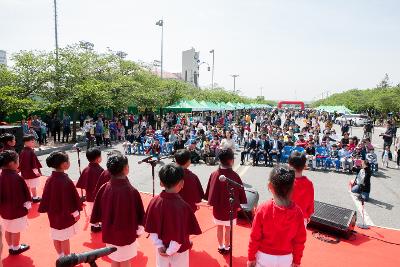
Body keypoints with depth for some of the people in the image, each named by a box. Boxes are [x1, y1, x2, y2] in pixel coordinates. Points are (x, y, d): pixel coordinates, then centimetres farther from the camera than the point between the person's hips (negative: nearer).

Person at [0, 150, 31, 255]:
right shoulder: (17, 178, -26)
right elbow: (24, 193, -18)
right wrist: (27, 205, -3)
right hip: (17, 209, -7)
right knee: (16, 230, 11)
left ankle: (10, 246, 36)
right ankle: (15, 248, 27)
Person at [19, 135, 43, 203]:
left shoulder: (23, 151, 3)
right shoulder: (31, 152, -23)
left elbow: (21, 162, 11)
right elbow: (33, 162, -24)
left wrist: (22, 170, 20)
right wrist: (36, 171, -19)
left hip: (25, 172, 8)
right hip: (32, 172, -8)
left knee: (27, 185, 19)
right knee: (33, 186, 4)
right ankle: (35, 197, 15)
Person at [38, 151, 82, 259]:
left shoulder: (50, 179, -7)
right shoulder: (66, 181, -28)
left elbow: (46, 196, 2)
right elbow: (73, 198, -21)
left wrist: (47, 210, 15)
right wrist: (76, 212, -7)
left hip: (53, 214, 7)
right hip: (65, 214, -7)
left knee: (56, 237, 20)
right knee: (64, 238, 9)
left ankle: (61, 256, 38)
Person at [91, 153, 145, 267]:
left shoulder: (104, 188, -13)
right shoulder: (132, 191, -27)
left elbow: (98, 212, -1)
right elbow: (139, 214, -16)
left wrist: (107, 225, 15)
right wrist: (139, 230, 1)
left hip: (110, 234, 5)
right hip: (126, 235, -4)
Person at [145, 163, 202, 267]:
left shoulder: (154, 201, -16)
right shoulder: (183, 206, -28)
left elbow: (151, 228, -9)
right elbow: (181, 234, -24)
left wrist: (159, 246, -4)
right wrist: (170, 251, -11)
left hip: (161, 248, 4)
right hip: (179, 250, -4)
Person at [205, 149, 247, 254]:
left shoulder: (214, 174, -13)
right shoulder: (234, 176, -22)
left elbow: (209, 191, -3)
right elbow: (240, 192, -10)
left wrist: (212, 202, 12)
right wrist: (238, 203, 6)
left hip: (217, 207, 3)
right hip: (230, 208, -3)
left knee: (219, 228, 19)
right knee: (228, 229, 15)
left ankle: (220, 246, 34)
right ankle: (226, 247, 31)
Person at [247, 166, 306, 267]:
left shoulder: (263, 209, -21)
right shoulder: (297, 211, -15)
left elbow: (255, 237, -13)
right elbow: (300, 240, -5)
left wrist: (251, 257, 0)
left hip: (264, 256, -2)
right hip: (286, 258, 2)